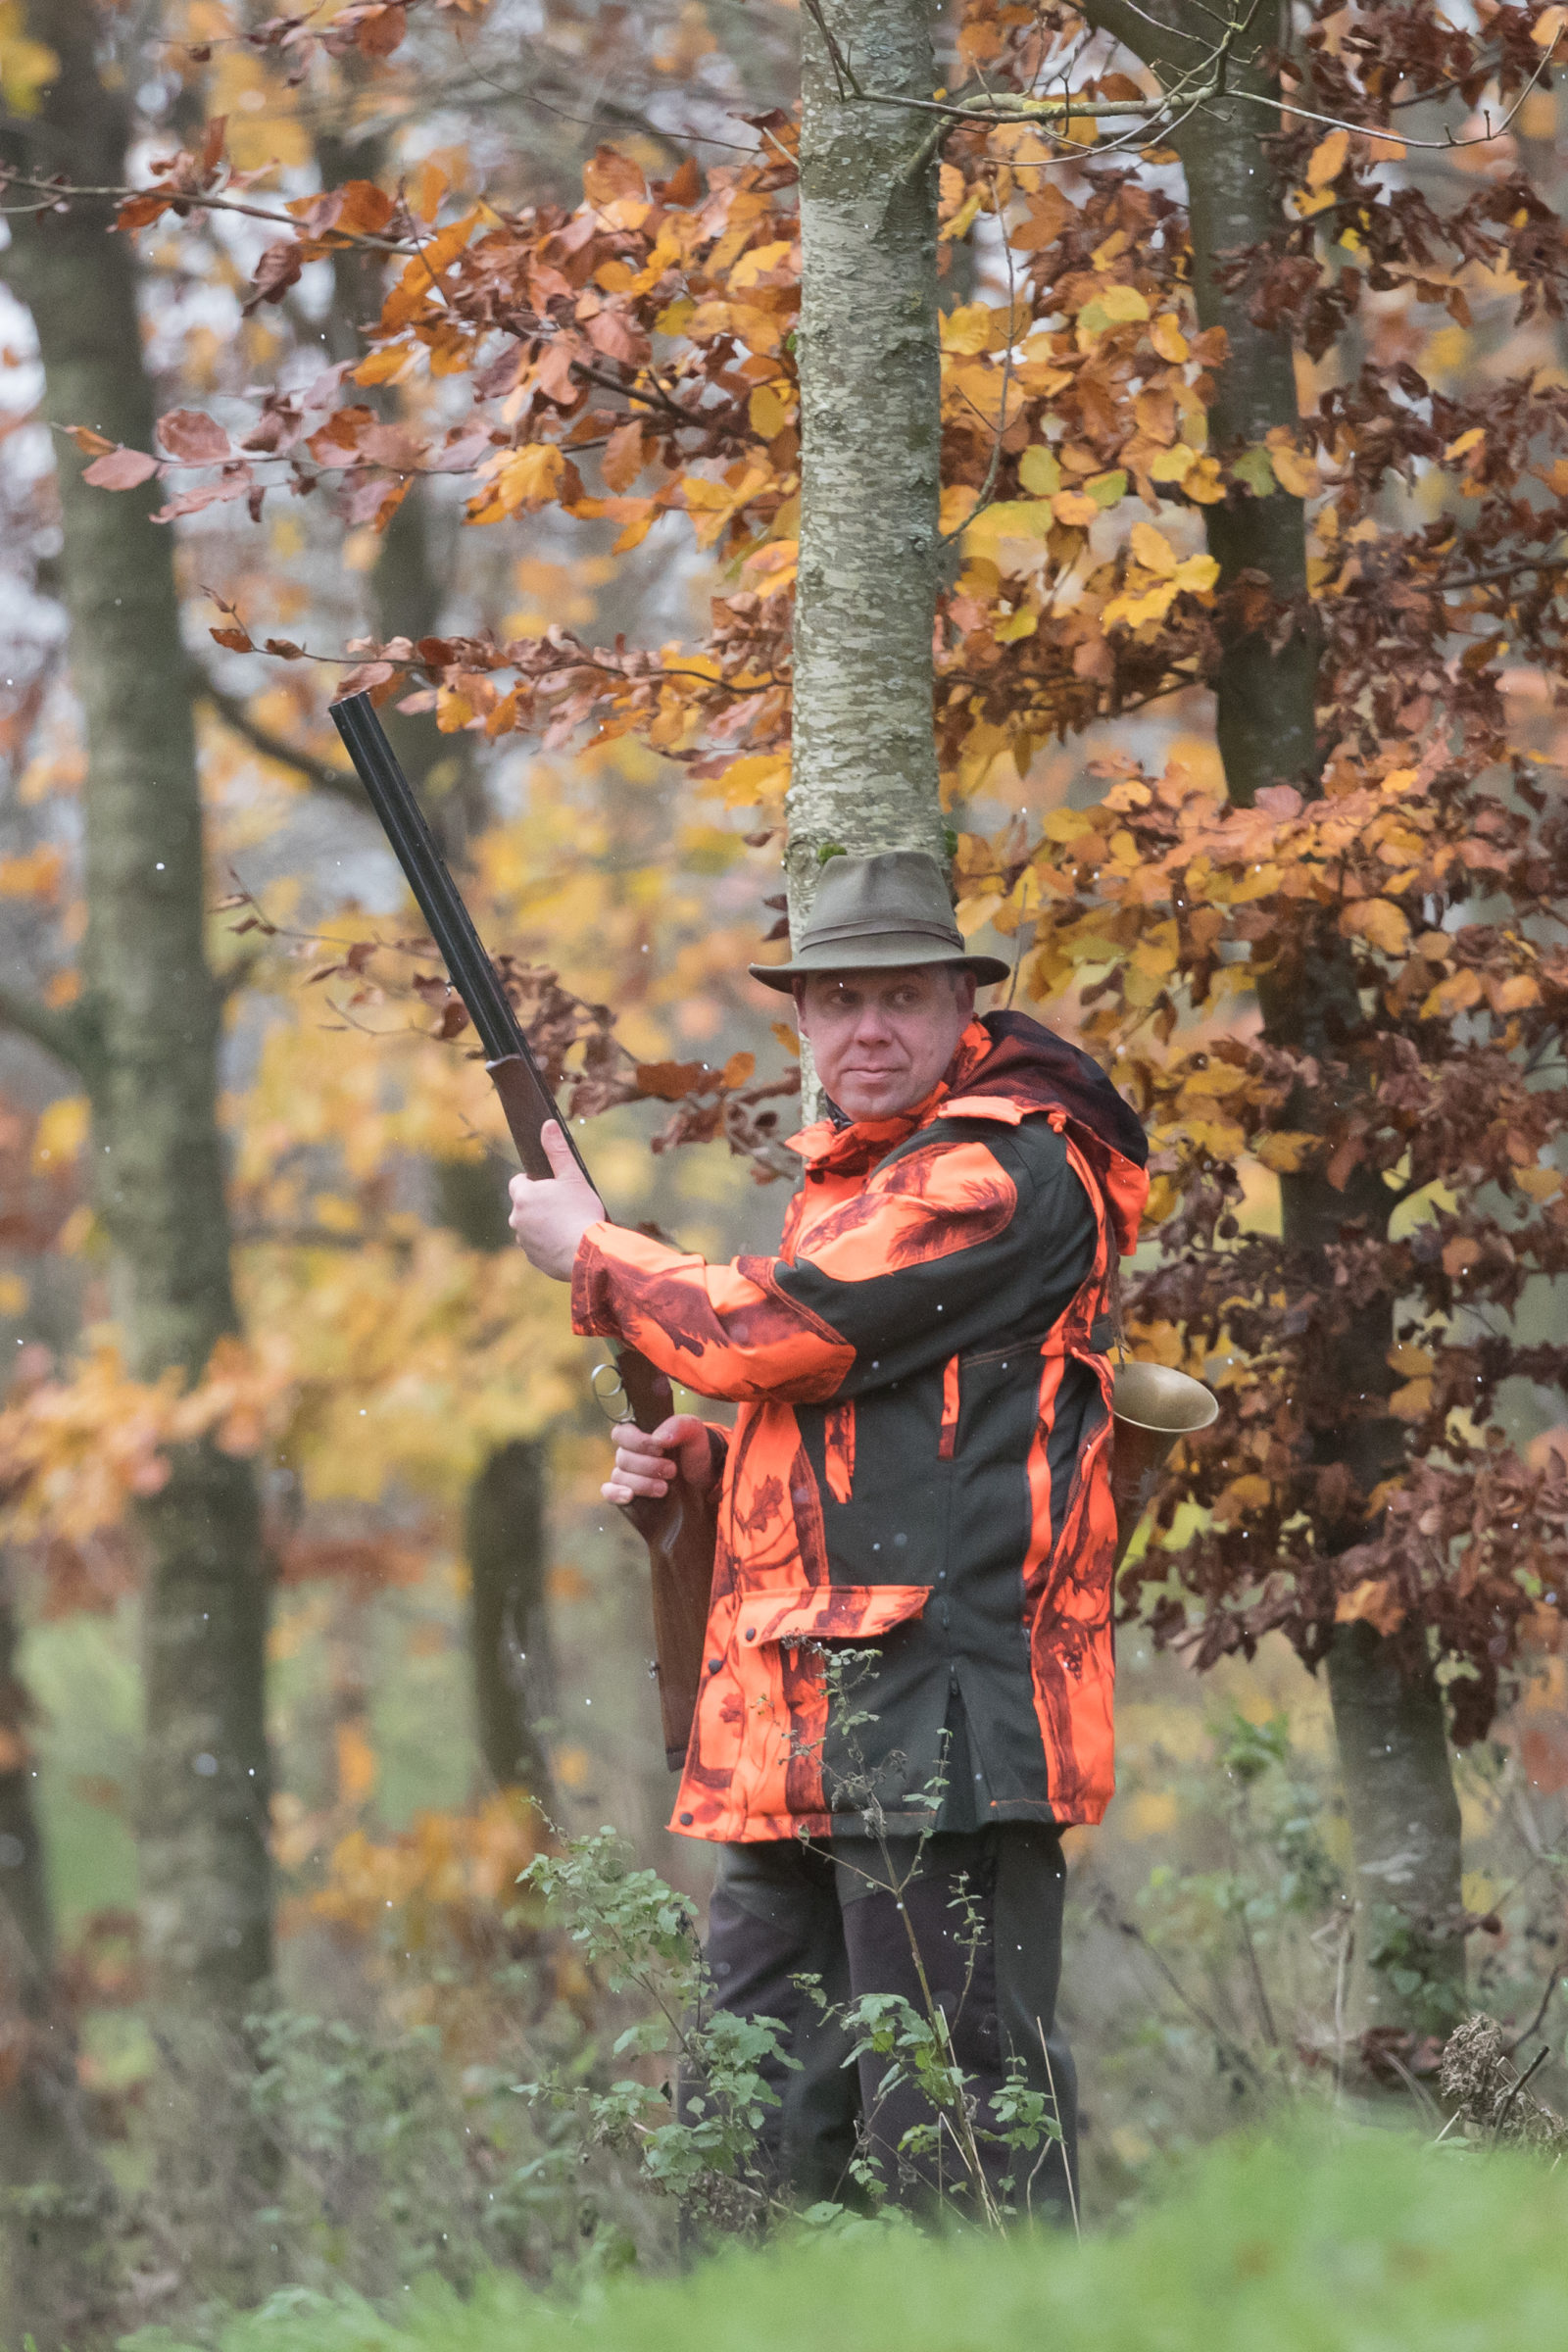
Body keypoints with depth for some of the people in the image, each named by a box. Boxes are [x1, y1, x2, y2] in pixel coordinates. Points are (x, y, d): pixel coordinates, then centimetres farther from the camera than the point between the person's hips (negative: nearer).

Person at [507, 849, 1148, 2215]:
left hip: (938, 1711, -10)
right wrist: (696, 1455, 13)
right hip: (802, 1738, 10)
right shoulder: (854, 1175, 23)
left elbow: (772, 1330, -14)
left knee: (954, 2138, -10)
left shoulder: (1001, 1169, -10)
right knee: (755, 2142, 11)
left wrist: (588, 1253, 3)